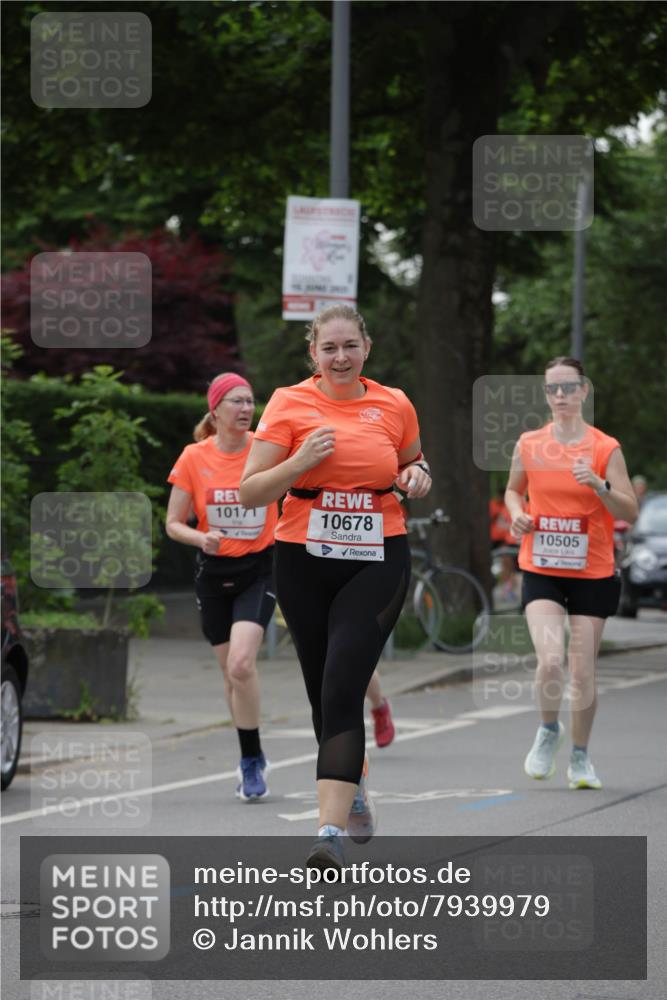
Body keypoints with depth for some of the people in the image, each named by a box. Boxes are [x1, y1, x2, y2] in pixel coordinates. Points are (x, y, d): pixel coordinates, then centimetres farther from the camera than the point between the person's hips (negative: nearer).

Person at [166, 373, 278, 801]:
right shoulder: (194, 458, -3)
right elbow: (173, 524, 2)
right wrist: (202, 539, -18)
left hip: (259, 569, -2)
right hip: (214, 573, 2)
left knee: (241, 664, -20)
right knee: (231, 671, 8)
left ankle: (252, 760, -7)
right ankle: (252, 762, 25)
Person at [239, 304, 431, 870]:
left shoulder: (394, 405, 4)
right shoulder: (290, 404, -1)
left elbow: (414, 465, 23)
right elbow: (250, 493, -3)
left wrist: (418, 476, -1)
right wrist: (300, 462, -19)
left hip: (377, 562, -1)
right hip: (305, 563, 1)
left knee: (342, 689, -17)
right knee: (323, 691, 11)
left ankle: (332, 830, -24)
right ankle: (355, 790, 39)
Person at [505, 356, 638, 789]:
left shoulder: (605, 448, -5)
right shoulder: (529, 445, 2)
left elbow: (630, 512, -8)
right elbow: (514, 489, 20)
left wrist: (598, 485, -24)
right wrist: (517, 514, -1)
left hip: (592, 574, -1)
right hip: (541, 571, 1)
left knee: (583, 672, 2)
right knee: (551, 659, -19)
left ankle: (580, 757, 22)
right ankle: (549, 730, 11)